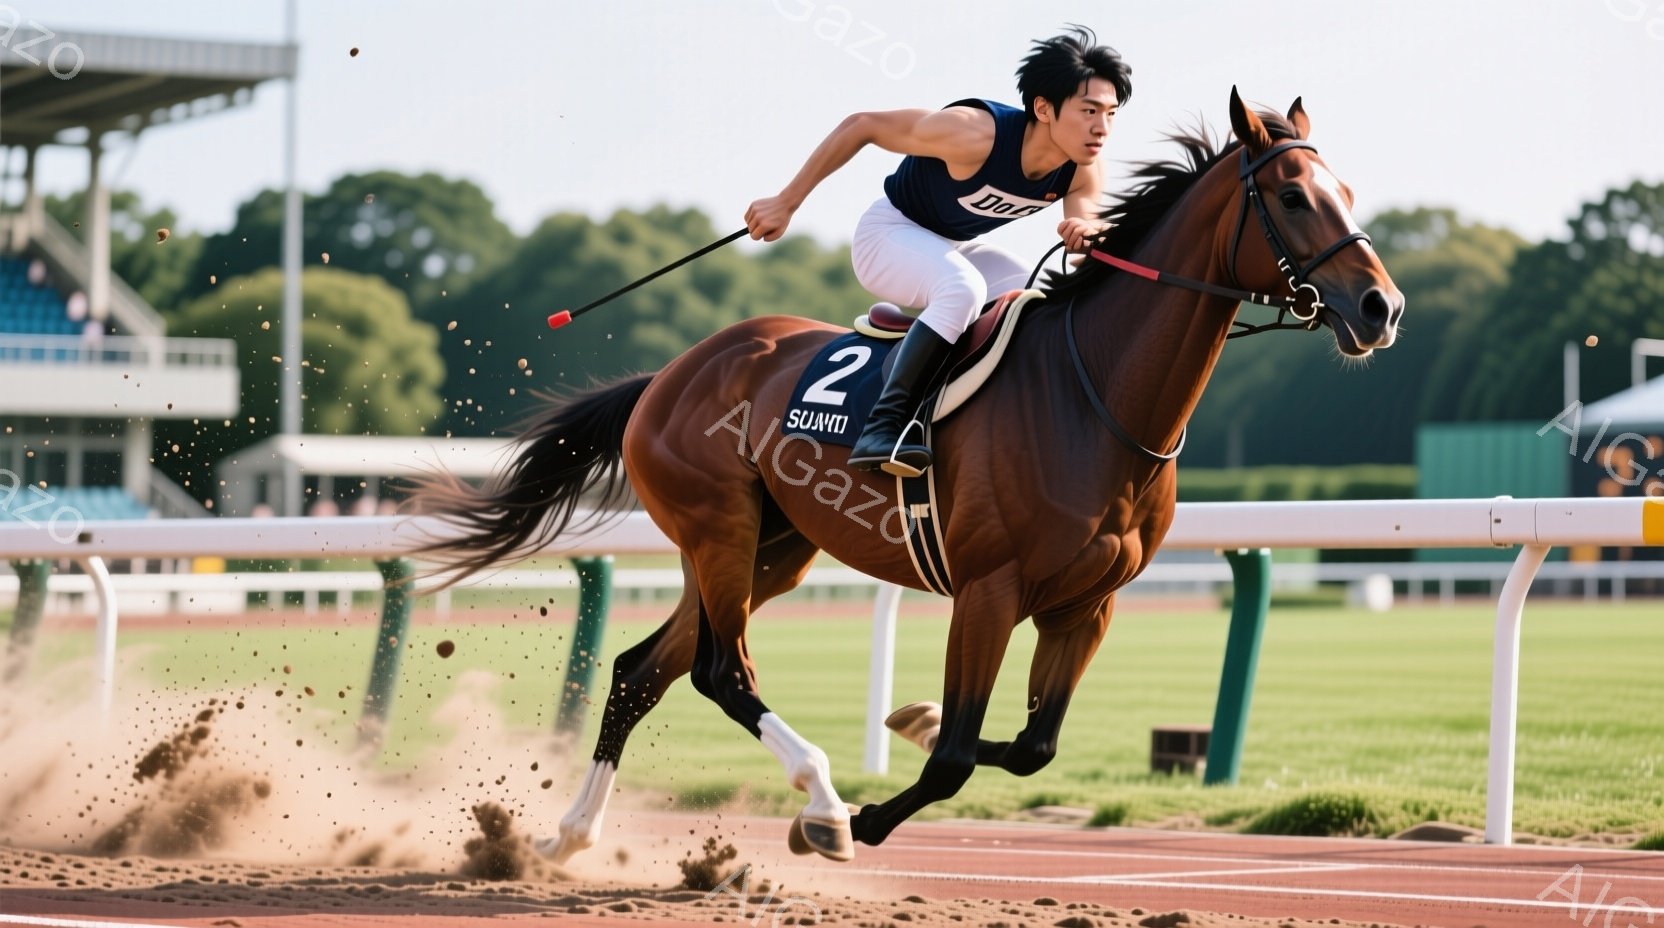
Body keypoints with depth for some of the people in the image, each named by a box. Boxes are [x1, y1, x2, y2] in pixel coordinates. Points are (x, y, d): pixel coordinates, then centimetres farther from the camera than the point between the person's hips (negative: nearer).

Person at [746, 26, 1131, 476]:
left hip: (956, 248, 7)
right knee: (964, 287, -35)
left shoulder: (1082, 172, -16)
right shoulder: (975, 134, -34)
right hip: (889, 234, -7)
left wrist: (1087, 232, -38)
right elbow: (861, 126, -26)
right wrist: (786, 204, -19)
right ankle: (883, 427, -38)